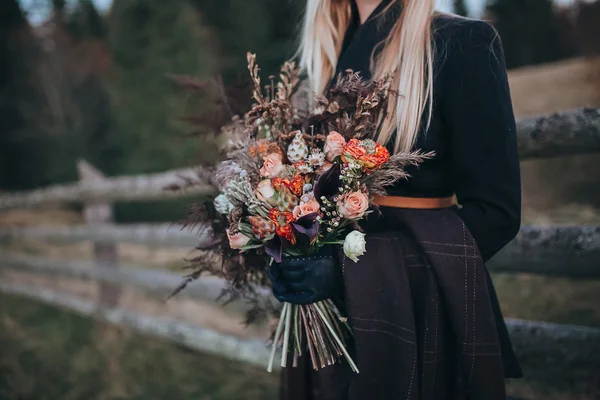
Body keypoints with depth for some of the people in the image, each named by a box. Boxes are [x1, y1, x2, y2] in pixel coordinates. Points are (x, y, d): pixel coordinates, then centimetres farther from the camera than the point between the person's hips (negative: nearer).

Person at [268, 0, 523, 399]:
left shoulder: (461, 43, -9)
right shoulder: (330, 56, 9)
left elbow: (495, 210, -13)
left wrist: (351, 267, -20)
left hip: (419, 303, -5)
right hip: (327, 307, 6)